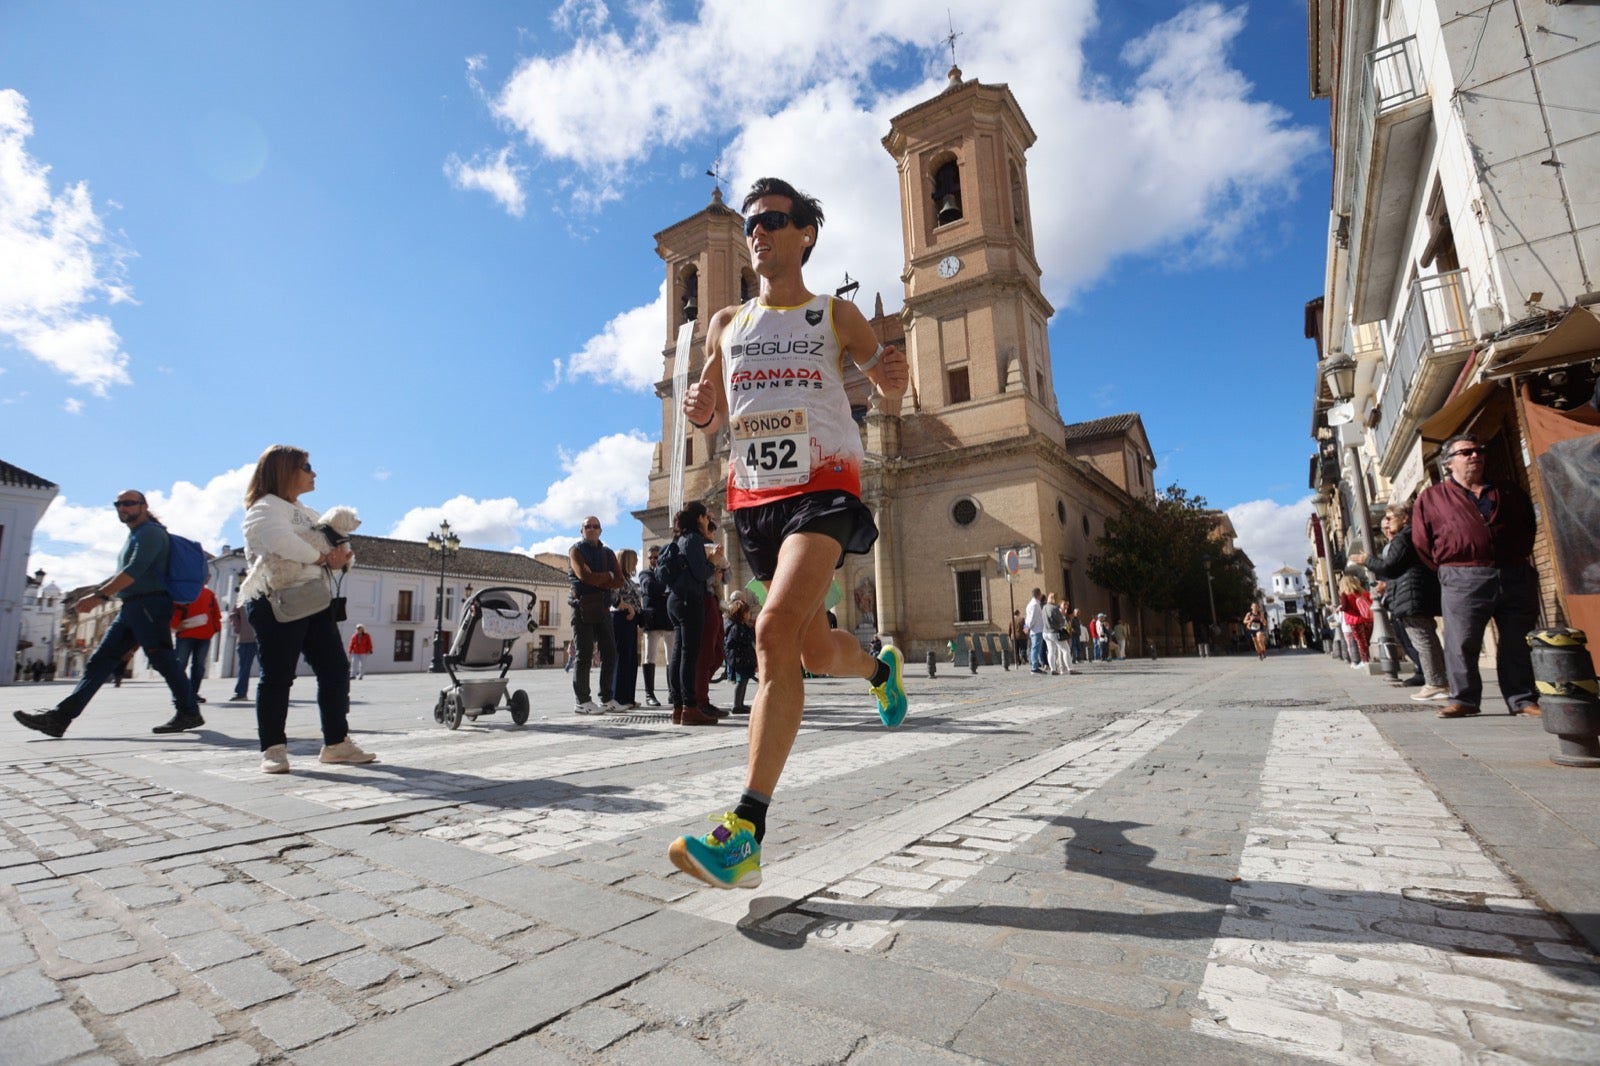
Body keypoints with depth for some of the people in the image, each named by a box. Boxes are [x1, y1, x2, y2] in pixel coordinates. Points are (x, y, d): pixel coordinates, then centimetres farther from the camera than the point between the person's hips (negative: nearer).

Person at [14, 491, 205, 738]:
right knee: (99, 661, 5)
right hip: (131, 607, 10)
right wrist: (97, 595, 20)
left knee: (162, 660, -8)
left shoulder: (150, 532, -6)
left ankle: (189, 713, -4)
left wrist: (98, 596, -19)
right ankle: (59, 717, 5)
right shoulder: (134, 536, 24)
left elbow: (135, 570, -18)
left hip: (149, 605, -10)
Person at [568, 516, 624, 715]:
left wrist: (597, 581, -9)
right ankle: (582, 702, 0)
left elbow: (619, 581, 5)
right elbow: (585, 576, -15)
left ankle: (606, 699, 12)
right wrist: (607, 576, -3)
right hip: (583, 607, -5)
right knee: (585, 655, -6)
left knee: (610, 654, 4)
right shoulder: (576, 550, 3)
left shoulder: (608, 553, 18)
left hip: (603, 608, 6)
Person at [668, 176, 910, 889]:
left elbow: (887, 398, 12)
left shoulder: (836, 316, 8)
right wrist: (700, 411, -4)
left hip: (823, 487, -4)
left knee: (777, 630, -26)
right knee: (815, 652, 11)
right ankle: (881, 667, 47)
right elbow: (713, 421, 20)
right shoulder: (726, 324, 17)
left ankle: (746, 831, -23)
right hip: (753, 495, 5)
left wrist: (893, 378, -13)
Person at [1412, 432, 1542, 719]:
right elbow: (1422, 544, 6)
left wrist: (1518, 558, 12)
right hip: (1462, 580, -3)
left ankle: (1523, 699, 17)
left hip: (1515, 577, 4)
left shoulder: (1508, 492, 17)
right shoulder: (1431, 498, 6)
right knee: (1461, 644, -4)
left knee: (1519, 643, 7)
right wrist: (1448, 569, 3)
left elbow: (1528, 527, 22)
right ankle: (1463, 698, 5)